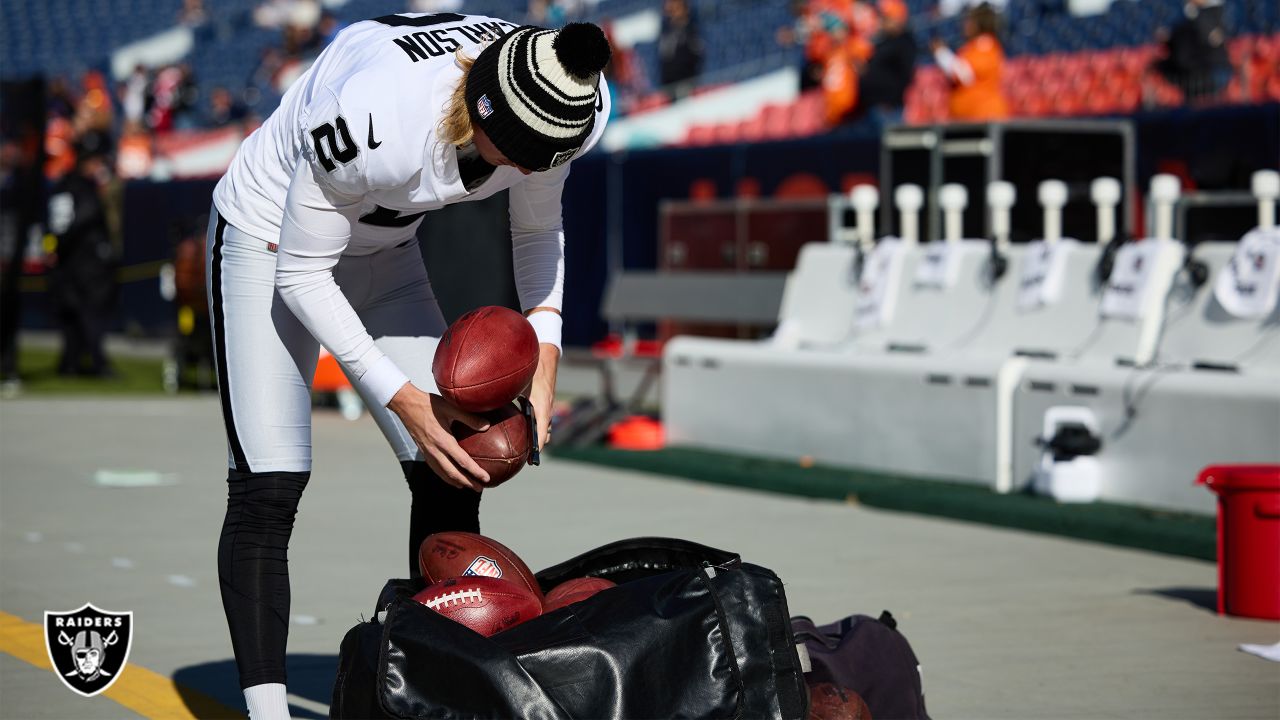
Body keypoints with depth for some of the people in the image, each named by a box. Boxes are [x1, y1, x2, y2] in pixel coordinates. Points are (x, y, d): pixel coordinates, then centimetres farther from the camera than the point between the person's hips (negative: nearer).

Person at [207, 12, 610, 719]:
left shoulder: (563, 106, -22)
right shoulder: (372, 115, -40)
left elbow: (538, 229, 0)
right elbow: (301, 275, -25)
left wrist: (544, 350, -16)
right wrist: (404, 398, -27)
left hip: (381, 252, 6)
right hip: (272, 241, -5)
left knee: (449, 477, -4)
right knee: (267, 488, -15)